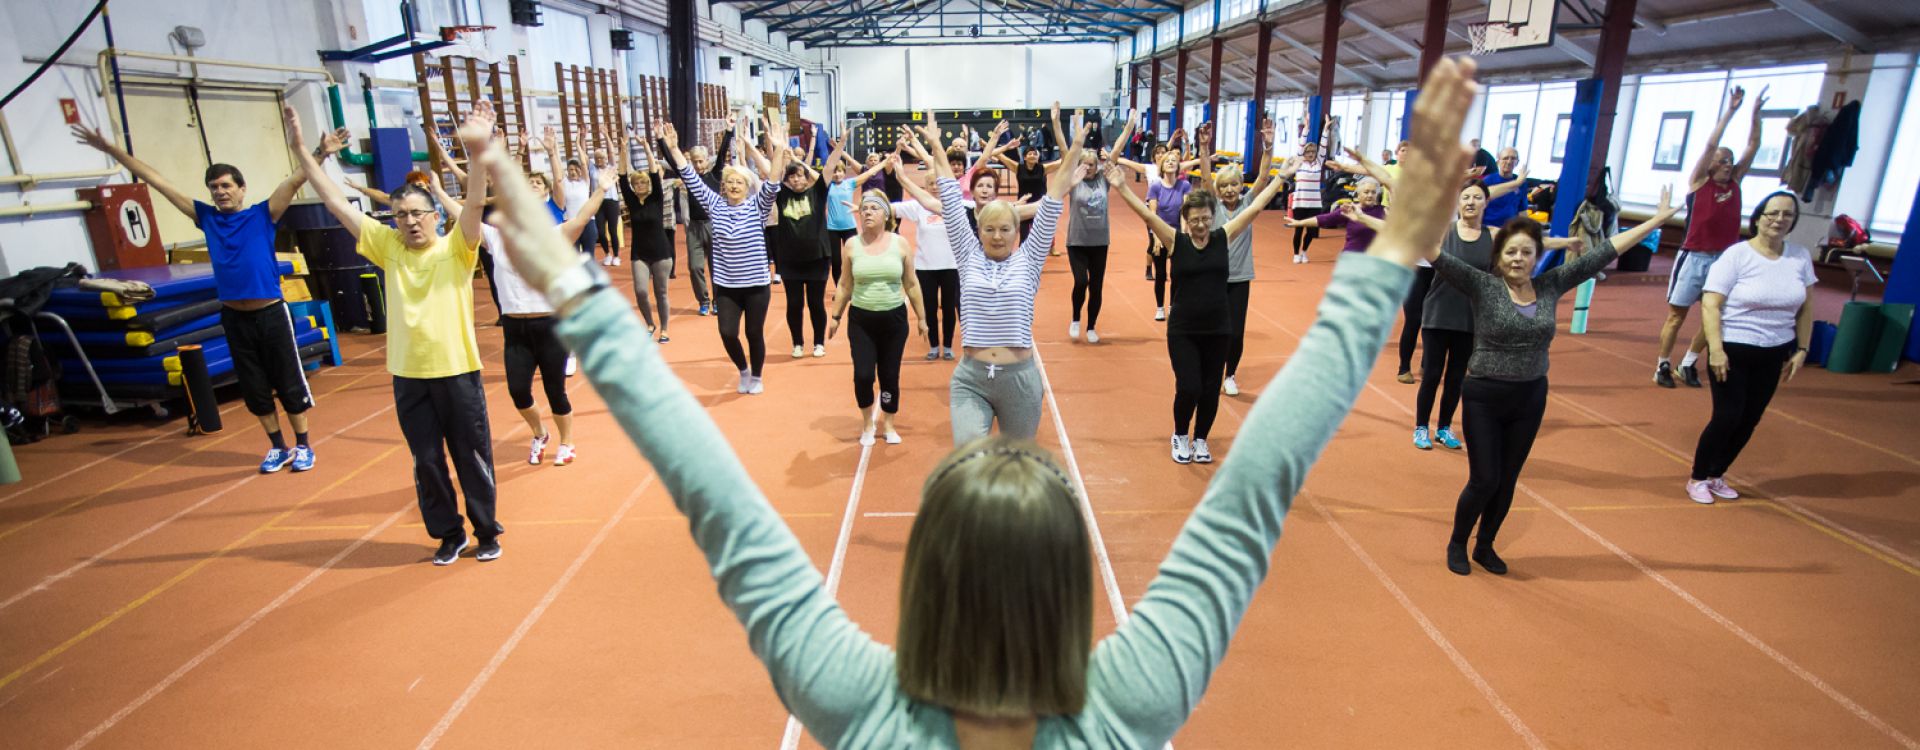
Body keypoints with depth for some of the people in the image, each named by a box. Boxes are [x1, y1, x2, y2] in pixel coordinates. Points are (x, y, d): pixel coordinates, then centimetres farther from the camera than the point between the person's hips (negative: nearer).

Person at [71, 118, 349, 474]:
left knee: (289, 383, 4)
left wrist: (319, 154, -31)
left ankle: (303, 446, 16)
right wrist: (112, 150, 15)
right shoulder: (206, 217, 7)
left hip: (271, 313, -4)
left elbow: (296, 179, -17)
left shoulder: (263, 214, -3)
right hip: (233, 316, 5)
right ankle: (278, 448, 24)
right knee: (254, 388, 11)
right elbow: (159, 182, 12)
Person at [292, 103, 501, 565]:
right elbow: (335, 204, 7)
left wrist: (478, 150, -35)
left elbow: (475, 202, -21)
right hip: (408, 375, 4)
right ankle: (448, 535, 28)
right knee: (427, 461, 12)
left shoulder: (455, 248, -5)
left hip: (457, 371, -4)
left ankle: (487, 533, 24)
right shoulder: (388, 247, 5)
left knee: (472, 457, 8)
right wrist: (300, 150, 4)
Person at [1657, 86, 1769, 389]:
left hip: (1723, 259, 5)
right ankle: (1663, 365, 10)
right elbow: (1711, 144, -10)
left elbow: (1753, 146, 9)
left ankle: (1688, 364, 19)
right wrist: (1730, 111, -10)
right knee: (1677, 315, 0)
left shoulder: (1735, 182, 11)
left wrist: (1756, 113, 4)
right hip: (1694, 257, -5)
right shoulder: (1699, 181, -2)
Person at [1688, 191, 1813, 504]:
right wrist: (1716, 349, -22)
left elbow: (1806, 307, 12)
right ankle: (1697, 479, 12)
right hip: (1733, 349, -5)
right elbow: (1710, 305, -15)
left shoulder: (1800, 257, 3)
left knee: (1750, 420, 9)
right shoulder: (1736, 255, -12)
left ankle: (1716, 475, 26)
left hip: (1773, 354, 5)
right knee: (1727, 417, -5)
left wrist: (1802, 349, 8)